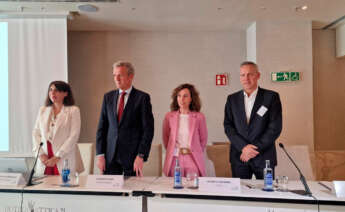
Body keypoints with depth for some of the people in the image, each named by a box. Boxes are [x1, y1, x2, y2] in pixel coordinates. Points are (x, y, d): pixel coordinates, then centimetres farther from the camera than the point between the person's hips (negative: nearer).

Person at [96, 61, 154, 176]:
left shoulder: (142, 97, -4)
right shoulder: (108, 97, 9)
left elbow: (148, 129, -7)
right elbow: (102, 127, 9)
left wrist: (141, 156, -12)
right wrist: (100, 154, 2)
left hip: (132, 156, -3)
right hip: (110, 156, 4)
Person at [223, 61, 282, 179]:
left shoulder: (271, 97, -1)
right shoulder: (232, 99, 7)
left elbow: (275, 127, -6)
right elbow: (228, 126, 2)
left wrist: (255, 148, -11)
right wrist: (243, 147, -11)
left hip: (264, 157, -2)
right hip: (239, 157, 2)